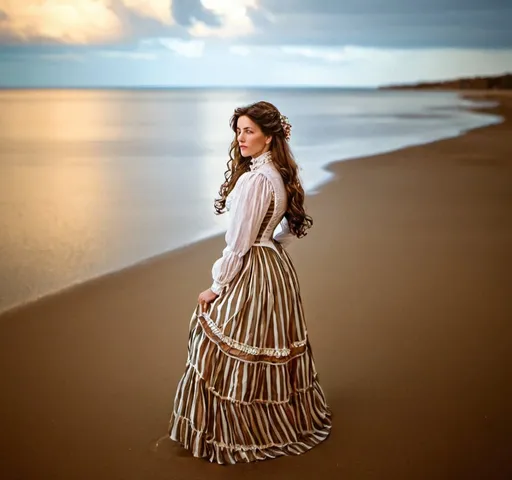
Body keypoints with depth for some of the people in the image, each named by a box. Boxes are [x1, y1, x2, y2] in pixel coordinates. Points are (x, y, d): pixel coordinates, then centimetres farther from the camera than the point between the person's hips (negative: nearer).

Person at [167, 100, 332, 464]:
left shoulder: (254, 179, -22)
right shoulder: (281, 175, 7)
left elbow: (238, 243, -19)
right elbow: (292, 226, 18)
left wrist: (216, 287, -11)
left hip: (251, 273, -10)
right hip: (277, 268, 10)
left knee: (234, 359, 4)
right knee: (273, 354, 20)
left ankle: (237, 435, 18)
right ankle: (293, 420, 34)